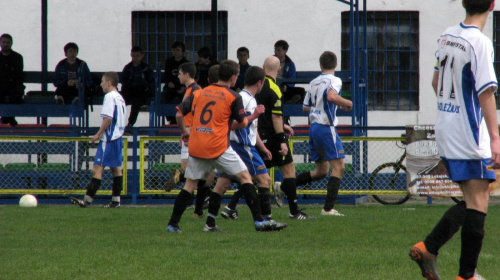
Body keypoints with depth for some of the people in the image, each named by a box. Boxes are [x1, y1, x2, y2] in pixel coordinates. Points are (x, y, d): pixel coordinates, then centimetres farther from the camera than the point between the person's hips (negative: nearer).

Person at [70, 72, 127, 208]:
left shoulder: (109, 97, -12)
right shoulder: (120, 97, 15)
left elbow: (108, 118, -19)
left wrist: (98, 134, -13)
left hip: (108, 139, -10)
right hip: (118, 138, 10)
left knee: (97, 168, -11)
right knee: (116, 168, 11)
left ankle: (88, 199, -15)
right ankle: (116, 200, 12)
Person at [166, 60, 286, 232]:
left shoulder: (199, 93, 12)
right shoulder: (233, 97, -1)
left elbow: (179, 114, 11)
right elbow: (243, 123, 5)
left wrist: (184, 132, 28)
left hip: (195, 146, 4)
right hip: (218, 148, -4)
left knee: (190, 184, 14)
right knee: (245, 177, 2)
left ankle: (173, 224, 10)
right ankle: (259, 221, -6)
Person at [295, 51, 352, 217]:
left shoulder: (313, 83, 15)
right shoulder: (333, 80, -7)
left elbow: (305, 107, 22)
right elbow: (331, 96, -28)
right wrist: (346, 103, -10)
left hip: (314, 127, 8)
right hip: (326, 127, -8)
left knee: (320, 171, 14)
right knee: (338, 167, -6)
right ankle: (328, 208, -14)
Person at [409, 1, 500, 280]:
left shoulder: (447, 36, 8)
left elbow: (436, 81, 19)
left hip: (446, 129, 8)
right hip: (470, 136, -8)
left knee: (472, 201, 16)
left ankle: (428, 248, 7)